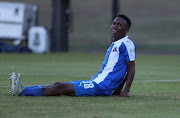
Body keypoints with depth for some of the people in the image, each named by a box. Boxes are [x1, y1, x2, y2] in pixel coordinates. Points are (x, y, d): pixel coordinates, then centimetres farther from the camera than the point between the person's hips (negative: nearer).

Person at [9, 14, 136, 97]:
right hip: (96, 82, 9)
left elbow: (131, 68, -11)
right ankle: (23, 90, -3)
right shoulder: (114, 45, 20)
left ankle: (23, 92, -16)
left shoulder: (127, 44, -8)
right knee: (59, 85, 2)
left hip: (101, 87, -9)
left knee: (62, 87, -13)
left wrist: (126, 91, -18)